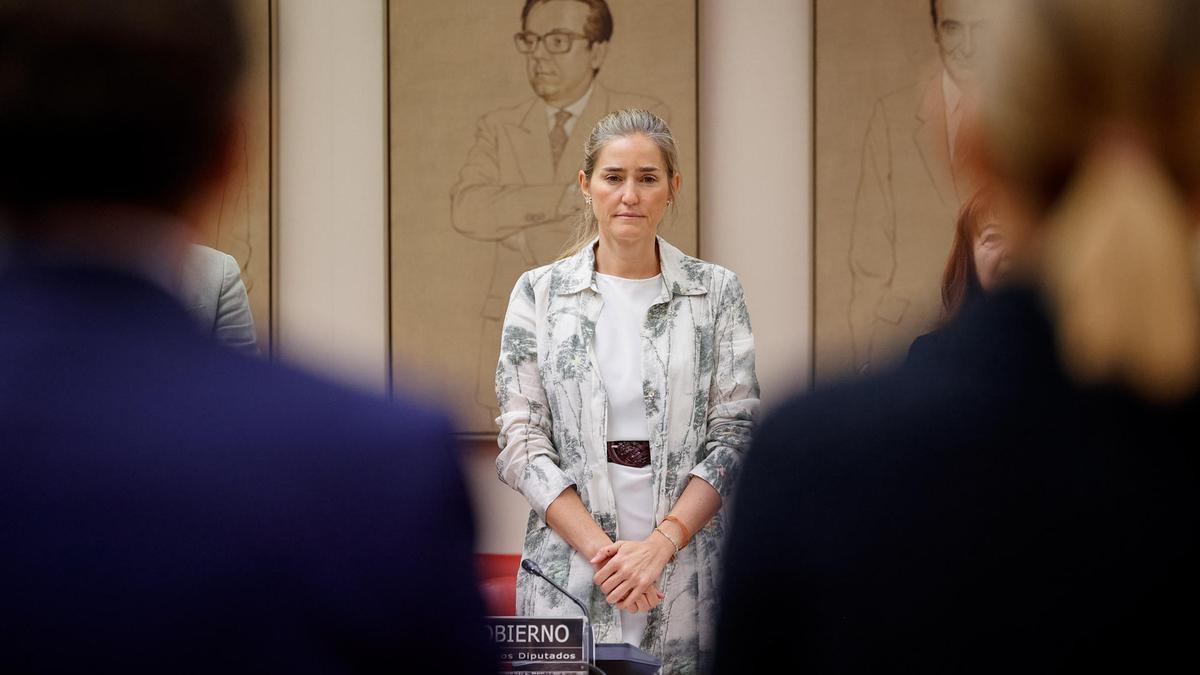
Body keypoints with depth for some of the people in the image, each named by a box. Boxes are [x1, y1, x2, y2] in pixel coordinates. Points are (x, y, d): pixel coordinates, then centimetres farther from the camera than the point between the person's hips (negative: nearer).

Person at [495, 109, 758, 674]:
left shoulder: (715, 291, 5)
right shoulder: (539, 293, 4)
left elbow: (733, 433, -1)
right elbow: (521, 444, -1)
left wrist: (661, 543, -13)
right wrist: (601, 550, -13)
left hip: (687, 574, 0)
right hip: (570, 571, 0)